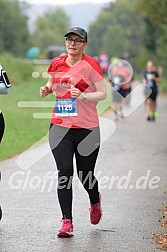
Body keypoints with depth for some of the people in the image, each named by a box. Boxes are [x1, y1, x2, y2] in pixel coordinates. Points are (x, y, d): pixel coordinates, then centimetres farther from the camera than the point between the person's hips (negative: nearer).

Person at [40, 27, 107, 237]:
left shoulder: (91, 65, -5)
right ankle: (67, 222, -6)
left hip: (87, 127, -3)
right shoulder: (57, 63, 7)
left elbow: (103, 93, -5)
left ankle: (95, 202, 41)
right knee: (64, 172, -8)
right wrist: (46, 89, 2)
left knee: (85, 174, 7)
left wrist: (83, 95, -21)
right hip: (59, 126, 3)